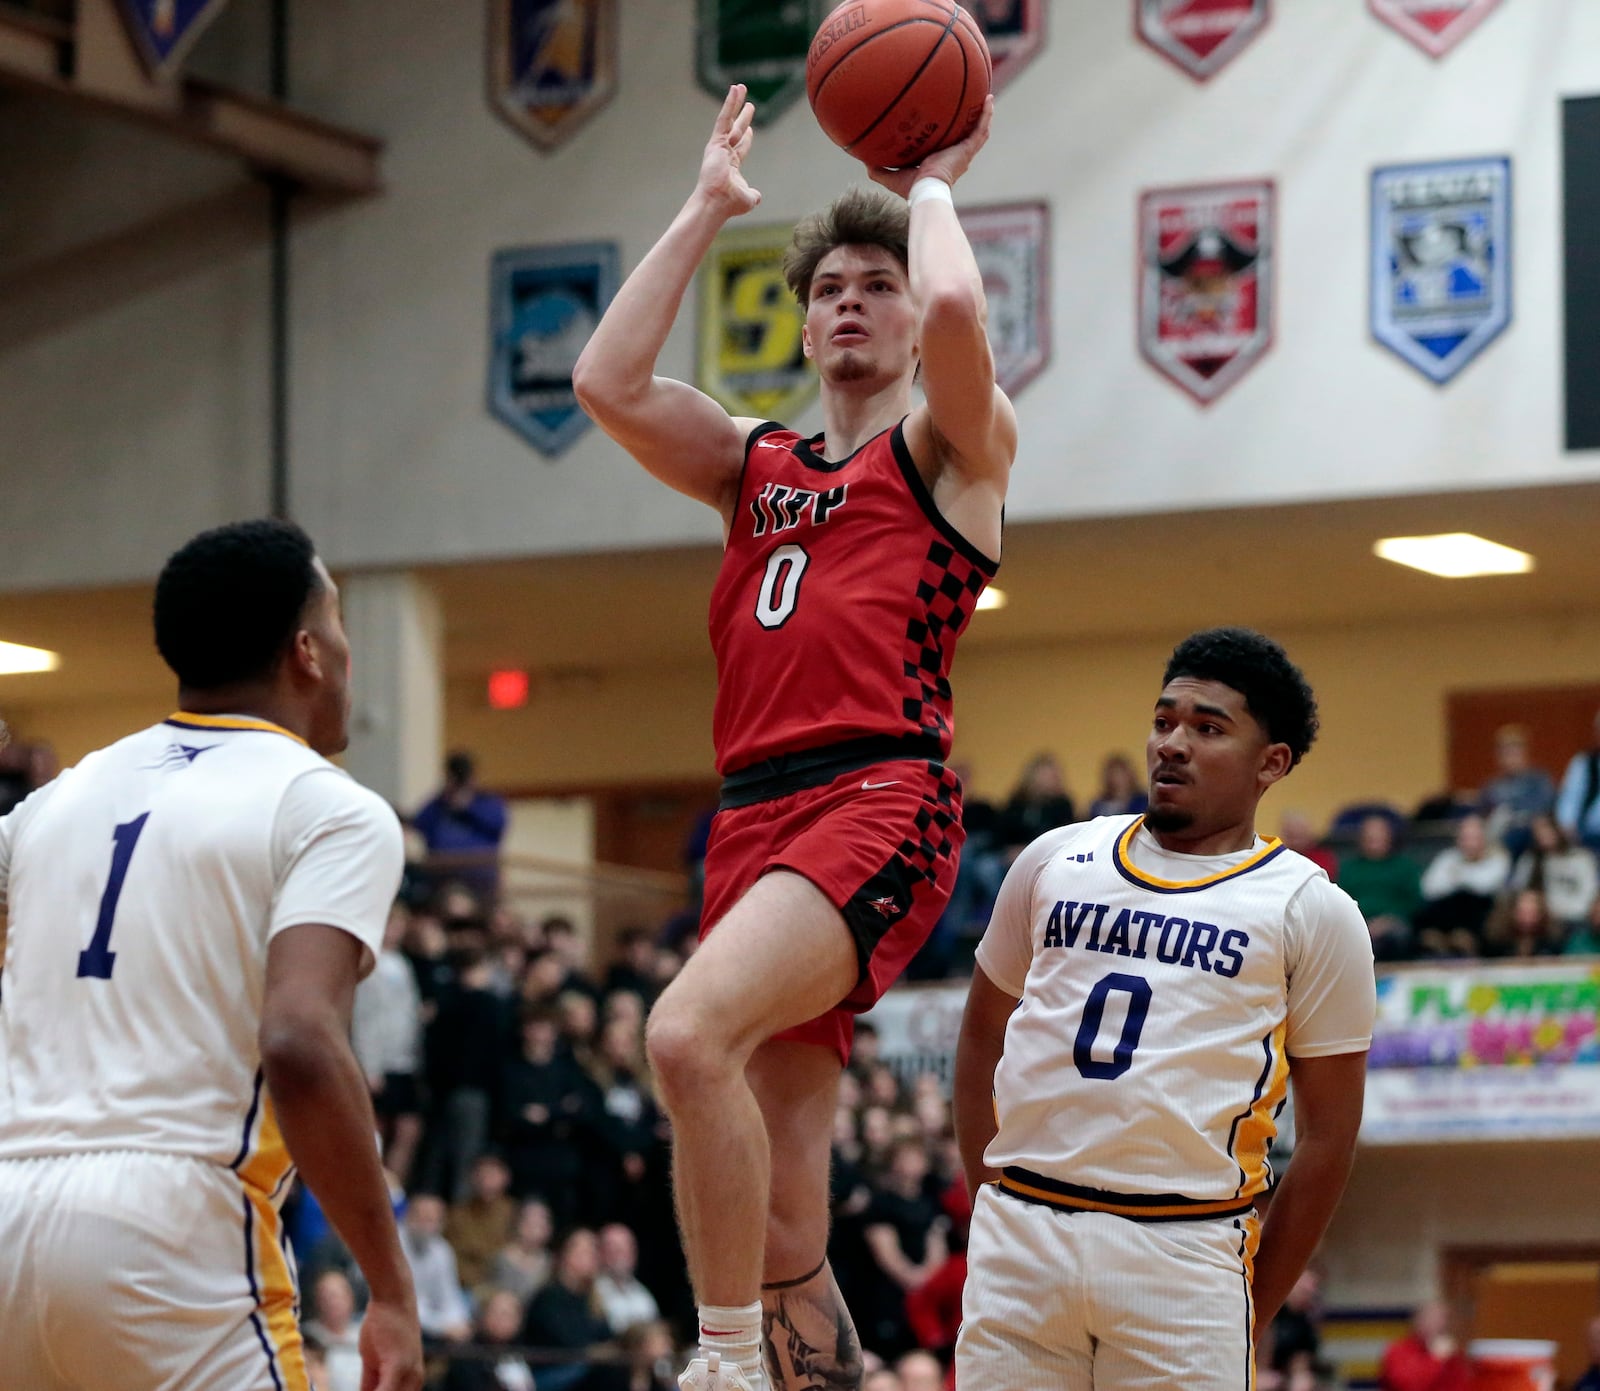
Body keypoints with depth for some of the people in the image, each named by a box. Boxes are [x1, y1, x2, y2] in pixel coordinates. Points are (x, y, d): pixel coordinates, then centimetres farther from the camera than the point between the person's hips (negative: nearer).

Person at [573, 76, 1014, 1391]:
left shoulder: (952, 444, 10)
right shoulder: (754, 464, 25)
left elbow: (955, 312, -12)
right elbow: (607, 382, 9)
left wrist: (929, 183, 7)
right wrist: (705, 212, 16)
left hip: (881, 803, -6)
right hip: (755, 818, 6)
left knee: (689, 1033, -31)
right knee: (782, 1218, 2)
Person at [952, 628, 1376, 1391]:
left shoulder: (1311, 911, 3)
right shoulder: (1055, 862, 11)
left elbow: (1327, 1136, 3)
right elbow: (983, 1031, 21)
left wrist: (1253, 1312, 1)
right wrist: (990, 1198, 12)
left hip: (1186, 1251, -3)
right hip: (1018, 1236, 3)